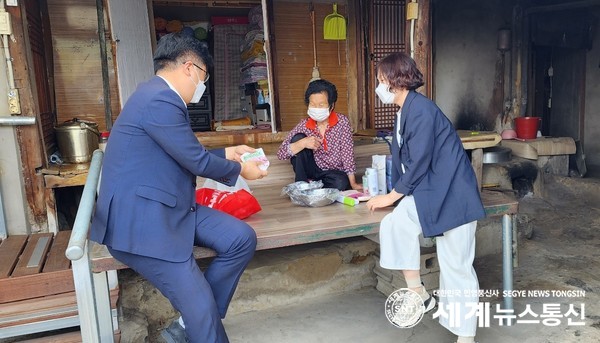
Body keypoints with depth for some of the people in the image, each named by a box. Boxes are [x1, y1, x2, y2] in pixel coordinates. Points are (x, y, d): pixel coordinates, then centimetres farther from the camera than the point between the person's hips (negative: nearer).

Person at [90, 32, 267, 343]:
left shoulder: (160, 95, 13)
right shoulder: (160, 99, -20)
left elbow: (185, 154, 23)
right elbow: (197, 161, -15)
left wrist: (226, 153, 25)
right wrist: (239, 170, 2)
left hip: (171, 208, 10)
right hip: (141, 220, -10)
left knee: (242, 239, -4)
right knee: (204, 309, -11)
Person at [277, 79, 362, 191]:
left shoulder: (342, 121, -13)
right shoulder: (304, 125, -10)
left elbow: (347, 154, -13)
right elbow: (281, 153, -15)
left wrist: (353, 183, -18)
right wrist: (303, 143, -31)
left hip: (334, 172, -2)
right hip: (313, 170, 2)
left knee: (341, 182, -36)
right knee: (298, 138, -17)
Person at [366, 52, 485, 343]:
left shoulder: (421, 110, -18)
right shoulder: (404, 111, 11)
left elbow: (419, 163, -19)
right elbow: (402, 159, 14)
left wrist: (392, 196, -10)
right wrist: (396, 194, 10)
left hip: (452, 192, -8)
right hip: (426, 190, 8)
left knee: (456, 265, -1)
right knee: (394, 224, -17)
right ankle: (417, 294, -2)